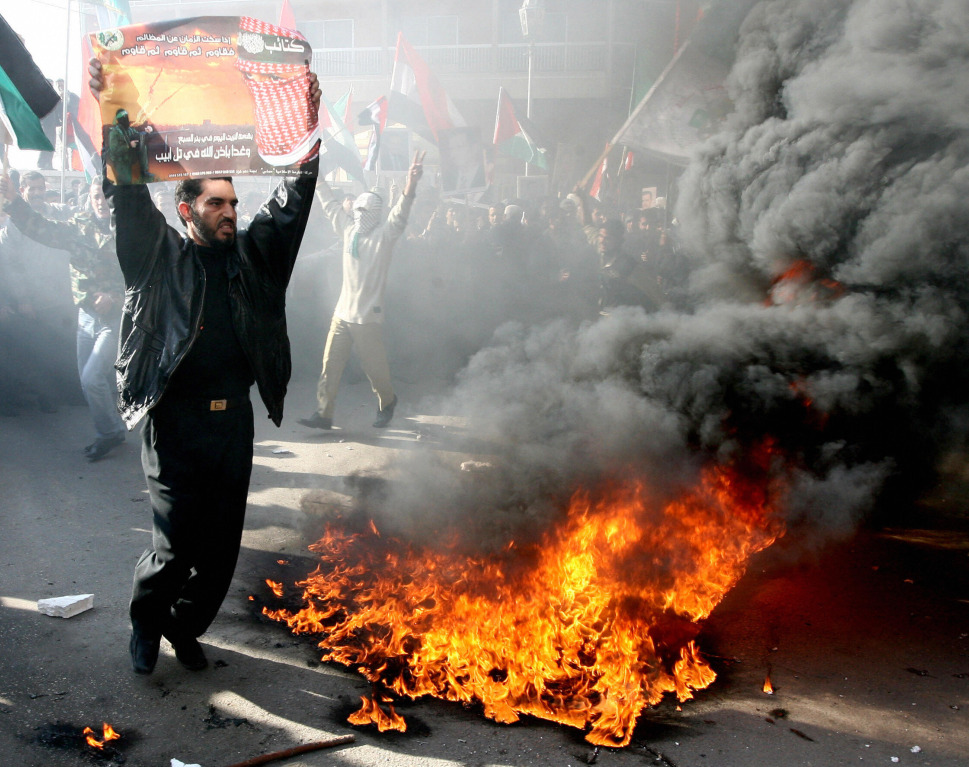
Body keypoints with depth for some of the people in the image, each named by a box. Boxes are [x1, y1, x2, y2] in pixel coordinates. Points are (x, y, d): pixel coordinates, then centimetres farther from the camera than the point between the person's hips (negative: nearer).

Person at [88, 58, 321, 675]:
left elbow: (293, 203, 5)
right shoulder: (160, 254, 3)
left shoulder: (252, 255, 11)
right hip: (175, 422, -4)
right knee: (176, 543, -1)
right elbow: (128, 196, -8)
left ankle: (186, 627, 33)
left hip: (234, 420, 4)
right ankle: (146, 622, 29)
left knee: (223, 544, 10)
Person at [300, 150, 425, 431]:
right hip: (342, 313, 6)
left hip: (368, 317, -6)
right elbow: (331, 205, 21)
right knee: (330, 366, 4)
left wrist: (410, 189, -45)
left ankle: (387, 403, 32)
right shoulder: (348, 230, 9)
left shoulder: (383, 235, -8)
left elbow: (399, 217, -27)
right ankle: (323, 414, 11)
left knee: (375, 367, 6)